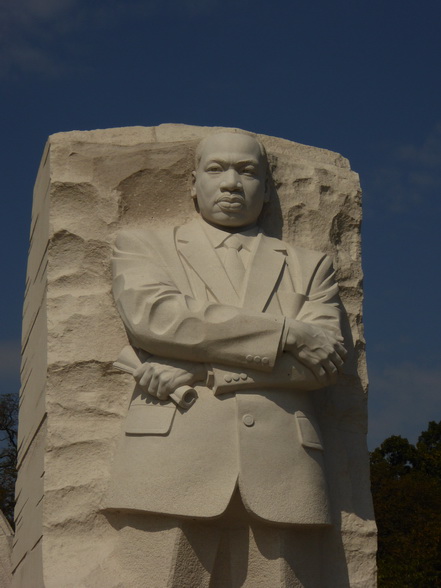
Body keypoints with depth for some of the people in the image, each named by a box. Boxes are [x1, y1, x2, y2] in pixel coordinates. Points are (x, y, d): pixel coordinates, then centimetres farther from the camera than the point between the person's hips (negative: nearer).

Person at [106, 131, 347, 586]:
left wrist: (204, 372, -4)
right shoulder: (141, 246, 21)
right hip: (173, 473, -1)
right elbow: (152, 316, -2)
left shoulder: (309, 266, 24)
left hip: (280, 478, 2)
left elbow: (326, 361, 7)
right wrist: (288, 333, -3)